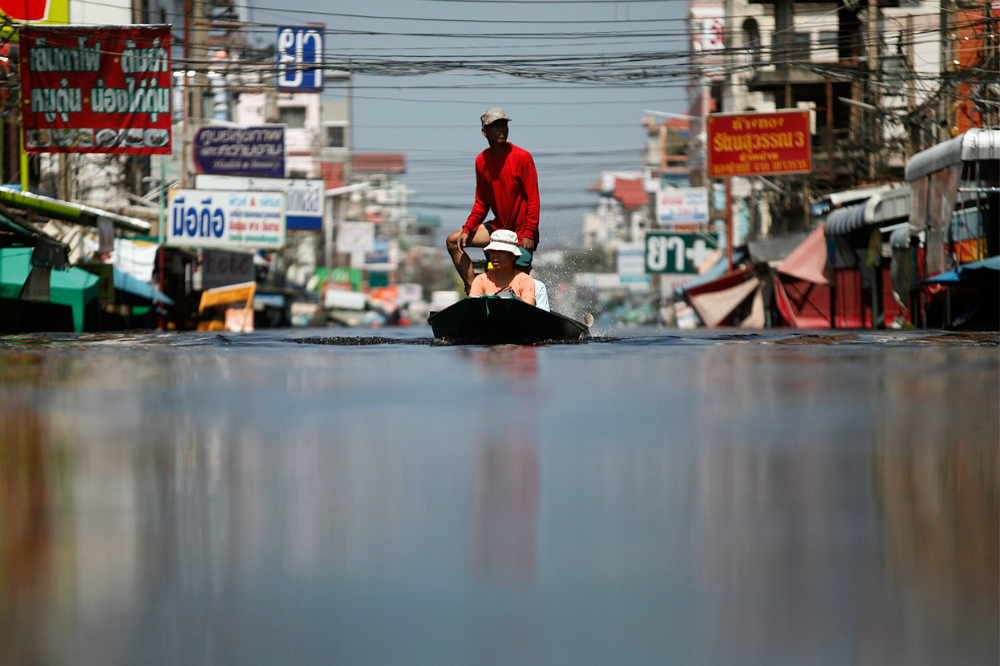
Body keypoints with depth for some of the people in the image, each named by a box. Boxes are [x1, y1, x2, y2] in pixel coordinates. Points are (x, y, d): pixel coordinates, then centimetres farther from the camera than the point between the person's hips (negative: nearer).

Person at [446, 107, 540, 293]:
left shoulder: (522, 157, -14)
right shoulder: (481, 161, 4)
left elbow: (533, 199, -15)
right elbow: (482, 203, 11)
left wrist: (529, 234, -22)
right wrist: (467, 230, -2)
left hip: (521, 233, -6)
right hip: (498, 227, 6)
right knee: (454, 241, 0)